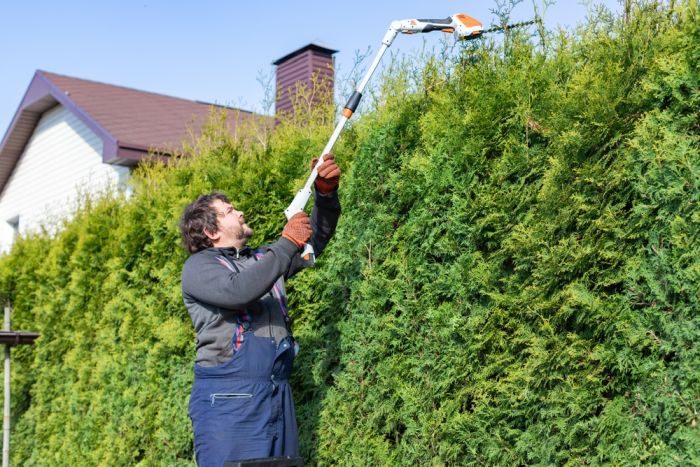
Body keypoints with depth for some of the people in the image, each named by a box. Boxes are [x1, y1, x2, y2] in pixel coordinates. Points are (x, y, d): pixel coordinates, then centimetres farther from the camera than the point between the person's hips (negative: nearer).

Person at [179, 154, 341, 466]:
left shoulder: (262, 259, 21)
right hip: (228, 397, -6)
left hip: (278, 395, 7)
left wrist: (326, 192, 5)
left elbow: (316, 240, 22)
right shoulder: (199, 266, 0)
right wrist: (287, 243, -14)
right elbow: (238, 291, -19)